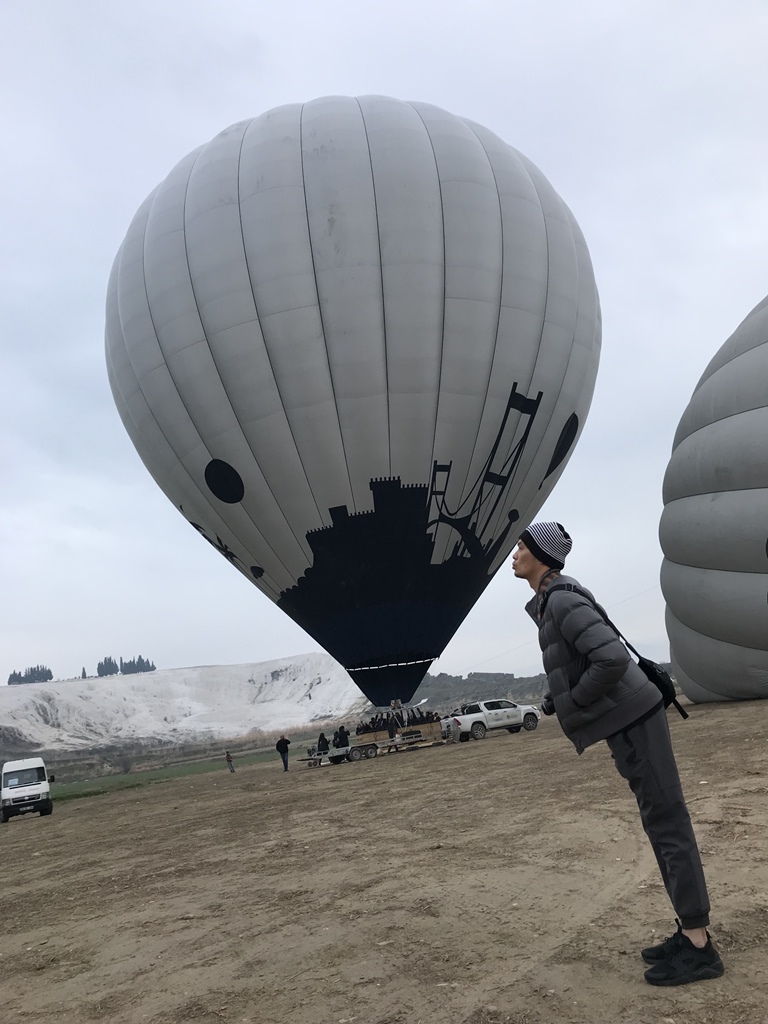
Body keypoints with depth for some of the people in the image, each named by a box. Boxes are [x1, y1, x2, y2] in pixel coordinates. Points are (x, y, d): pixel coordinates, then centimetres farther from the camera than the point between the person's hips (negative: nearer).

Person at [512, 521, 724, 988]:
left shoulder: (562, 601, -18)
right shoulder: (552, 602, 13)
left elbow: (613, 659, -29)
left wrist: (571, 702, -14)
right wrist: (560, 698, 13)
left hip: (632, 720, -10)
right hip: (628, 721, 10)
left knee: (668, 826, -3)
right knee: (662, 826, 13)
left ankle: (699, 946, 7)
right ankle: (691, 933, 23)